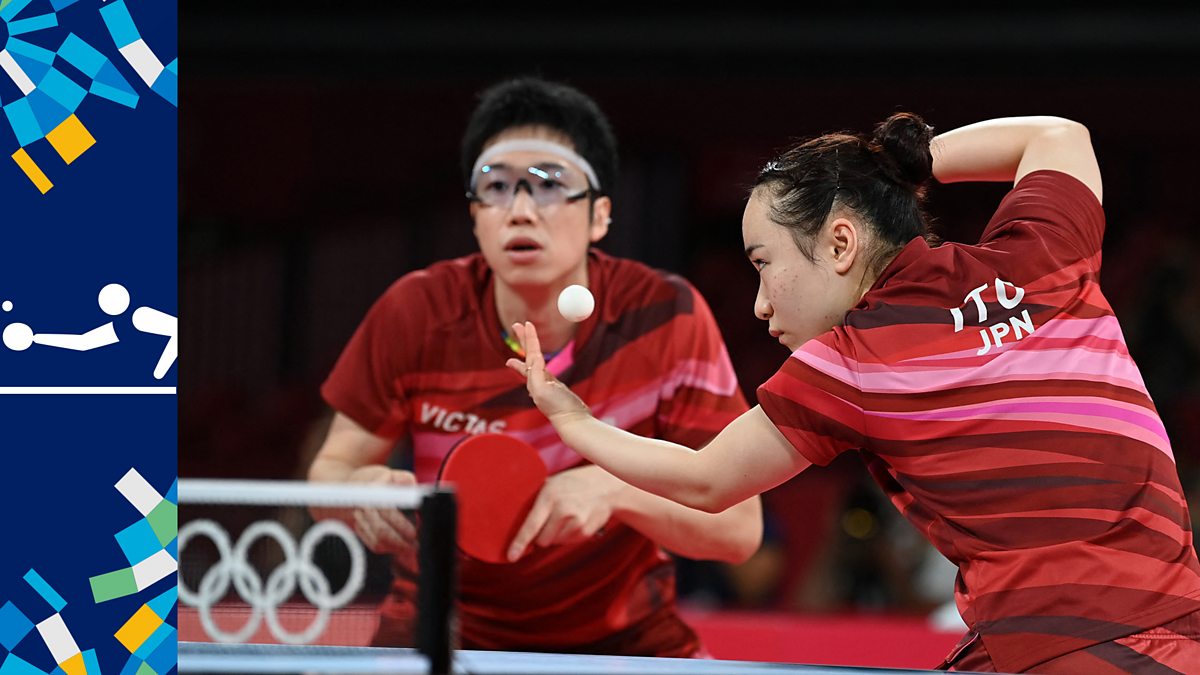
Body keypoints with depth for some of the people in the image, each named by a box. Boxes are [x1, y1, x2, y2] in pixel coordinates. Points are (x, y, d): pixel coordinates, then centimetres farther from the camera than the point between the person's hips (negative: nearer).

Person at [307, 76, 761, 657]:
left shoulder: (667, 318, -15)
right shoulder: (418, 315, -13)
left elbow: (740, 529, -15)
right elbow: (331, 467, -2)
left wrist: (614, 489, -32)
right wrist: (361, 488, -26)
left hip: (624, 642, 0)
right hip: (440, 637, 0)